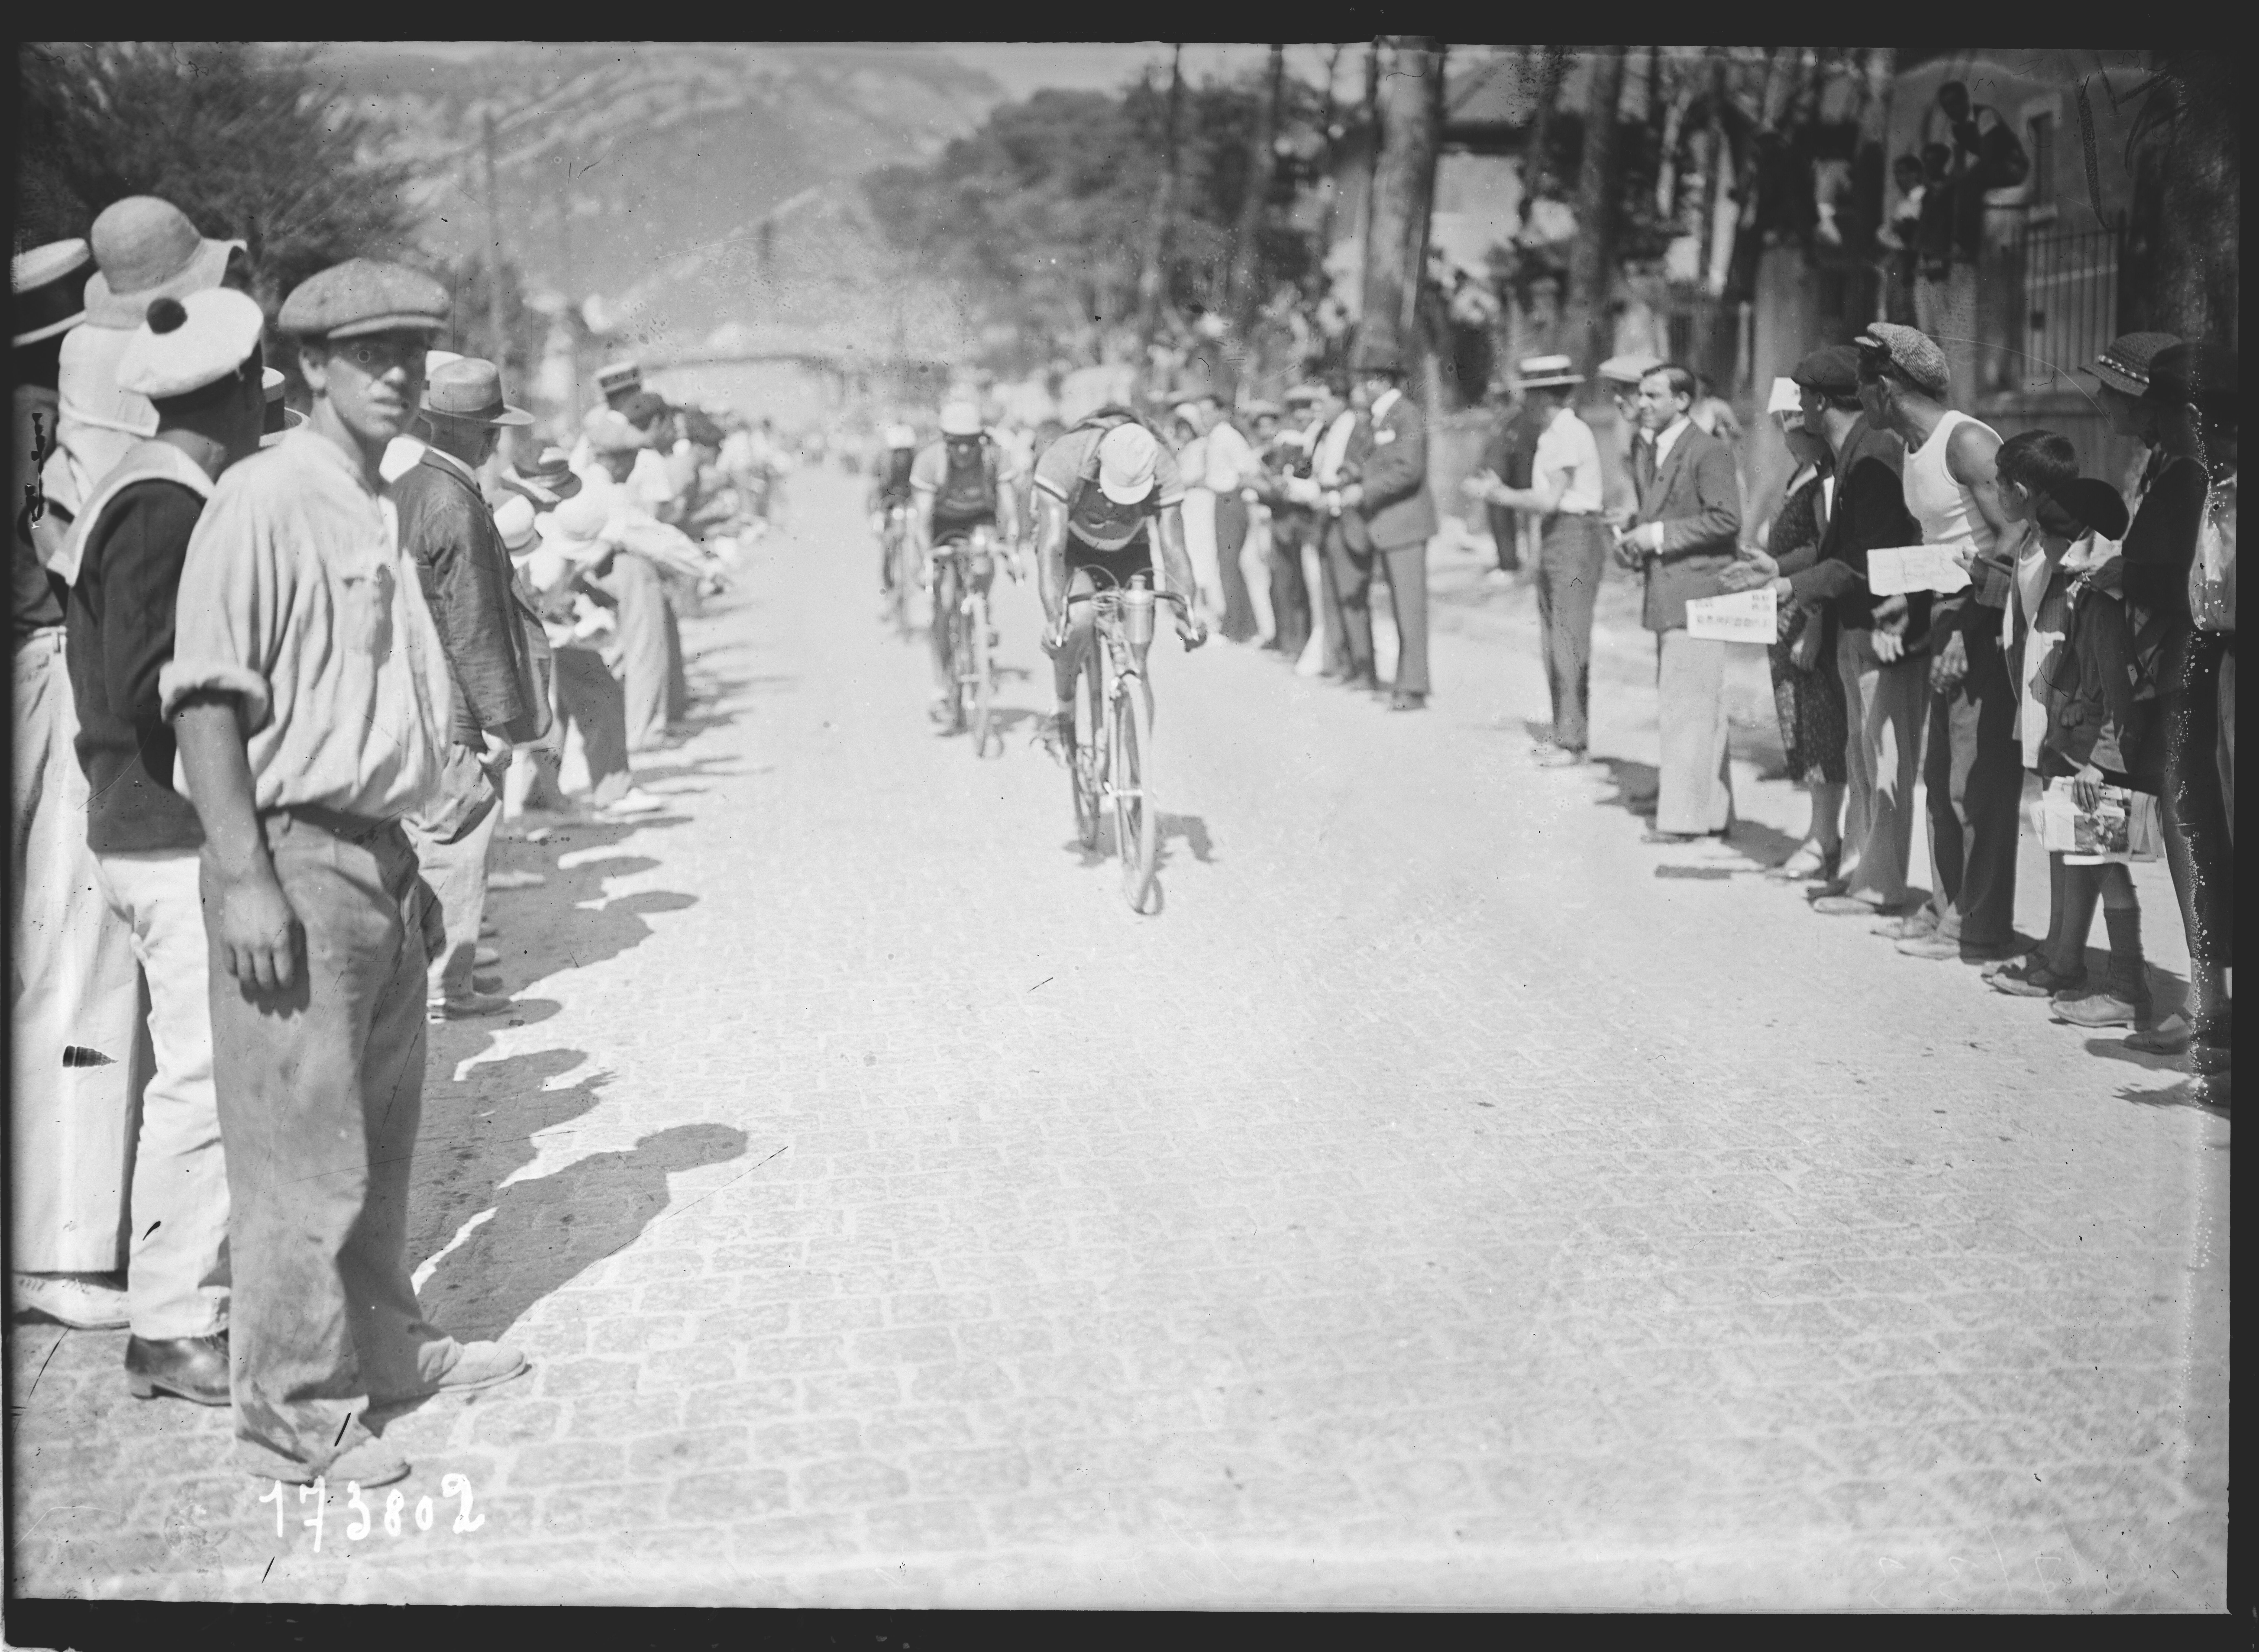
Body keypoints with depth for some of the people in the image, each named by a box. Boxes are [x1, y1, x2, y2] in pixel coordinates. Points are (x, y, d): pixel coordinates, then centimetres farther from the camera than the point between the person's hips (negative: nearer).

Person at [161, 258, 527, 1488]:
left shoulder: (381, 510, 16)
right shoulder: (262, 501, -12)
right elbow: (204, 695, -17)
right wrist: (245, 879, -22)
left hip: (377, 854, 9)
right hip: (292, 859, -9)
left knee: (382, 1128, 19)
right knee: (304, 1148, -3)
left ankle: (384, 1344, 35)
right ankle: (290, 1414, 9)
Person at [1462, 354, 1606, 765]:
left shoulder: (1572, 434, -14)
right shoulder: (1551, 435, 14)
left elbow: (1549, 500, -19)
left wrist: (1499, 495, -9)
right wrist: (1499, 492, 9)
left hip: (1577, 537, -10)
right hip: (1554, 540, 10)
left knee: (1570, 640, -9)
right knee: (1554, 640, 11)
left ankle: (1572, 740, -6)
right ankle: (1562, 732, 18)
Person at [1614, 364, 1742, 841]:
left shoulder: (1708, 452, -10)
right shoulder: (1649, 453, 17)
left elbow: (1726, 519, -18)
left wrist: (1659, 536, -18)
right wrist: (1632, 541, 5)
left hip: (1696, 593, -9)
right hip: (1666, 598, 9)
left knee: (1687, 708, -9)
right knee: (1695, 710, 13)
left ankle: (1684, 817, -6)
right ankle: (1713, 812, 21)